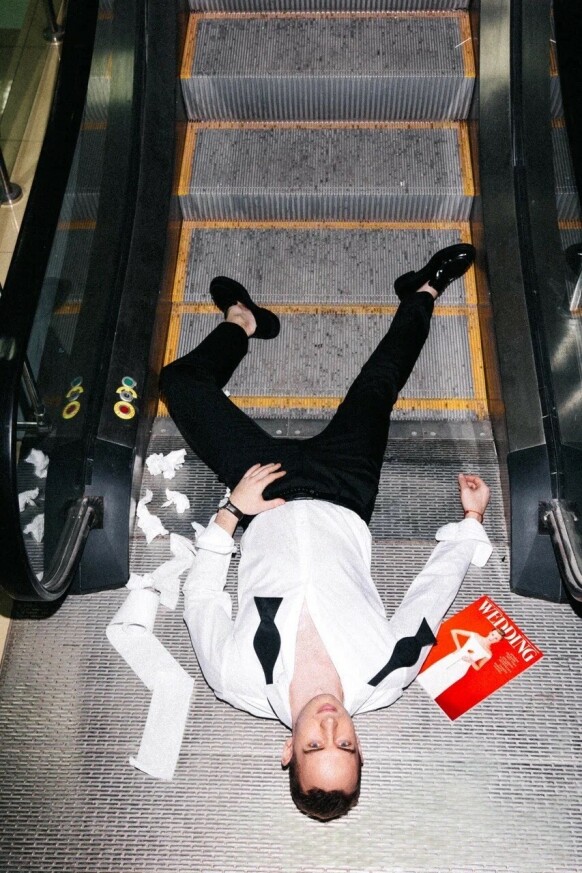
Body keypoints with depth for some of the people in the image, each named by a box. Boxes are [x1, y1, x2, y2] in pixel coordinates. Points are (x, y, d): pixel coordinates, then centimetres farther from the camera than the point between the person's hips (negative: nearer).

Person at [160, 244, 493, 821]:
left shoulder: (242, 685, -28)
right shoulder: (383, 682, -25)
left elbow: (200, 596, -12)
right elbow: (435, 587, -12)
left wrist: (229, 514, -15)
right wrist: (472, 519, 0)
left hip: (267, 502, 0)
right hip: (341, 498, 1)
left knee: (182, 378, 4)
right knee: (377, 386, 9)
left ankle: (242, 321, 38)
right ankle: (422, 295, 42)